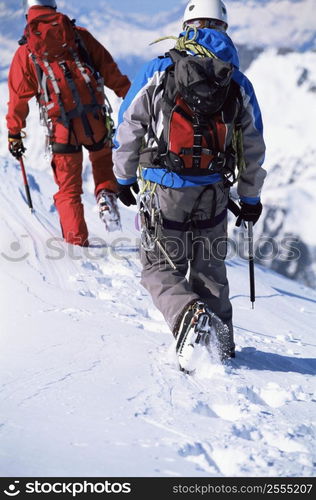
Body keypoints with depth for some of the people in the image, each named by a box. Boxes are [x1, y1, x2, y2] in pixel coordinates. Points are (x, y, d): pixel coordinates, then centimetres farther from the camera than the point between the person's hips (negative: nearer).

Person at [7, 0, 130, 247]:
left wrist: (14, 134, 18)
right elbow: (109, 69, 6)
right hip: (95, 121, 0)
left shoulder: (25, 53, 8)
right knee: (103, 158, 27)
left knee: (69, 188, 13)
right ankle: (107, 194, 1)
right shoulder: (80, 36, 8)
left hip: (62, 129, 0)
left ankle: (77, 239, 11)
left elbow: (19, 98, 11)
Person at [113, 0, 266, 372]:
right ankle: (221, 339, 16)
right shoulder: (238, 83, 6)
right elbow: (253, 149, 12)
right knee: (209, 268, 19)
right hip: (213, 192, 3)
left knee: (161, 267, 6)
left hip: (163, 190, -3)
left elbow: (128, 128, 1)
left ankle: (189, 316, -21)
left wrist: (124, 178, 14)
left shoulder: (157, 71, -3)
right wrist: (250, 198, 24)